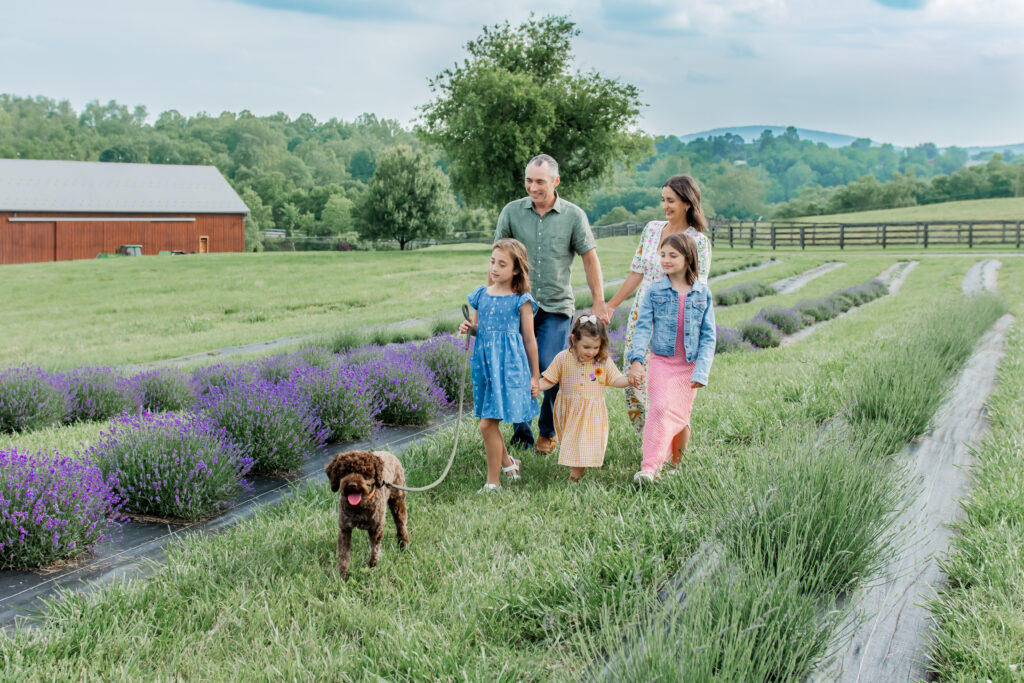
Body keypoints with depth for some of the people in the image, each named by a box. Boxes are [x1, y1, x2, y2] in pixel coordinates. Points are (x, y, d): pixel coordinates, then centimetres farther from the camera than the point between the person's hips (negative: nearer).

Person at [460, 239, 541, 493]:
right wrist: (467, 328, -4)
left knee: (488, 423, -10)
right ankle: (507, 462, 40)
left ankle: (493, 482, 2)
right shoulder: (481, 295, 8)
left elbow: (530, 340, -1)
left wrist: (535, 376, 2)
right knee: (489, 422, 15)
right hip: (484, 364, 6)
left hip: (508, 366, -6)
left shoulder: (521, 301, -6)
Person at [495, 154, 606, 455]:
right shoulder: (512, 212, 2)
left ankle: (548, 431, 12)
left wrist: (598, 303, 5)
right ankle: (521, 433, 16)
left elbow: (590, 259, 6)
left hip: (557, 306, -1)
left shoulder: (573, 215, 1)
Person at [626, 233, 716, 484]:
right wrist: (636, 360, -18)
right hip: (661, 361, -2)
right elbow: (643, 327, -4)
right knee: (660, 408, -17)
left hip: (689, 365, 2)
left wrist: (701, 371, -6)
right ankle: (649, 466, -18)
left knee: (679, 416, 6)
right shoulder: (654, 291, 0)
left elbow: (708, 335, 2)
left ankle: (673, 461, 24)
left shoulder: (703, 293, 2)